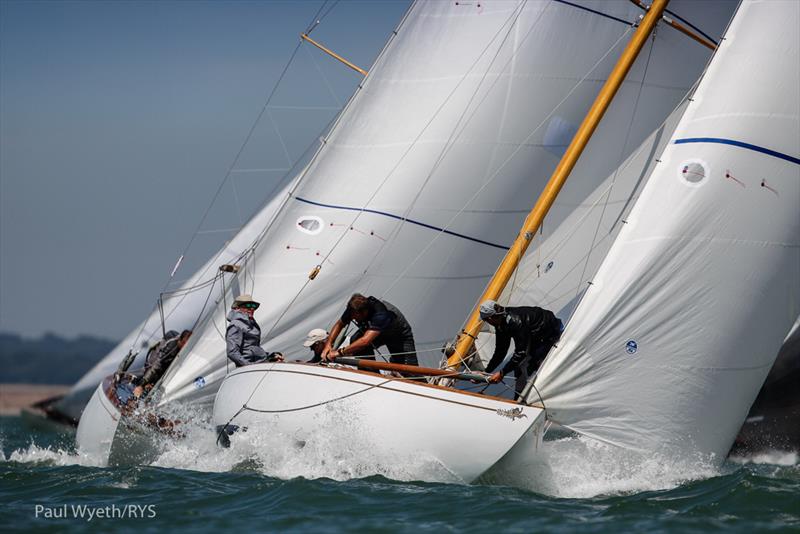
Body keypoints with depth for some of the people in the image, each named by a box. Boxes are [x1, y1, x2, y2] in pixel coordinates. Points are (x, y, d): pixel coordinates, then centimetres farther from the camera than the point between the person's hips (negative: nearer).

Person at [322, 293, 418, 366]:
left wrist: (340, 352, -53)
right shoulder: (354, 308, -23)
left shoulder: (381, 314, -44)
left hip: (401, 336, -6)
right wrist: (328, 344, -20)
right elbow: (339, 324, -5)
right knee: (355, 340, -23)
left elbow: (365, 341, -54)